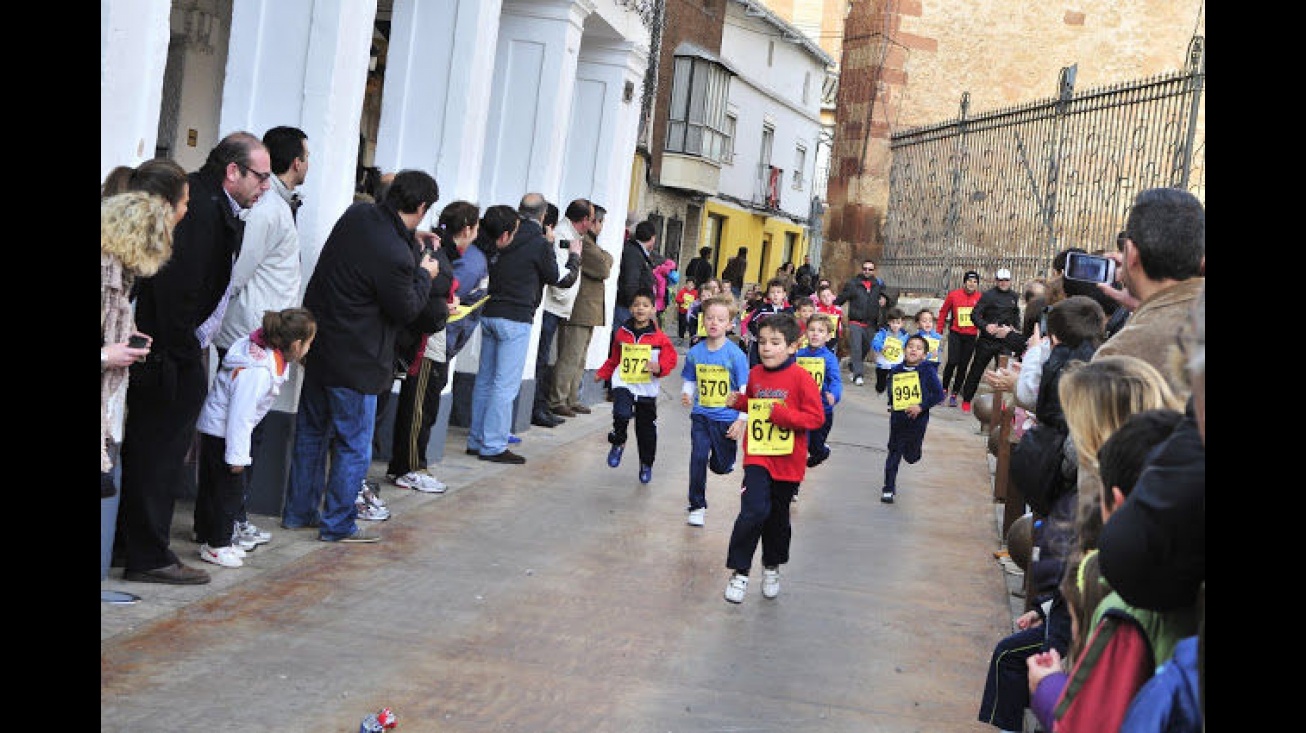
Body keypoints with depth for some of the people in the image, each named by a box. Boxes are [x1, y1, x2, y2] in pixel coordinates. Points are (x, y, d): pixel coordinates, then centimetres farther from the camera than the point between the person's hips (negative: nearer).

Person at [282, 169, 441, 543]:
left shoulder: (357, 214, -3)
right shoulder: (394, 255, -26)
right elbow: (406, 309, -12)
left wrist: (414, 243, 9)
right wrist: (424, 274, 3)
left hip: (317, 345, 9)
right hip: (354, 360, -9)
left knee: (311, 432, 18)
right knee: (354, 445, 5)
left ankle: (299, 512, 30)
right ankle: (339, 524, 13)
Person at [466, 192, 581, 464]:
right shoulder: (539, 244, -9)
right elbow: (561, 279, 1)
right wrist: (574, 256, 20)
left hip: (489, 315, 7)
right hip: (516, 319, -7)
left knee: (485, 380, 12)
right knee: (506, 385, -4)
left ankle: (476, 440, 18)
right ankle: (493, 446, -3)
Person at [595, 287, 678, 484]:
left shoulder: (659, 336, -6)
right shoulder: (622, 333, 3)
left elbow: (670, 358, -6)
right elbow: (614, 358, 16)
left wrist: (660, 367, -24)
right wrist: (602, 373, 15)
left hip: (647, 389, 0)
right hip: (623, 384, 1)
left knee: (646, 429, 9)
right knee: (622, 414, -27)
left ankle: (646, 465, 29)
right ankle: (618, 443, 3)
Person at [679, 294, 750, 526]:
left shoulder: (735, 354, -12)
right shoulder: (694, 353, -2)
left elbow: (745, 391, -8)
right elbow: (689, 381, 11)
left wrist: (741, 420, -11)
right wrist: (686, 394, -11)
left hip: (726, 418, -2)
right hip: (701, 416, 2)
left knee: (720, 466, 10)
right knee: (698, 458, -9)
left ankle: (727, 455, 48)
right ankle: (697, 507, 5)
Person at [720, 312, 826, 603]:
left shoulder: (801, 378, -12)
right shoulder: (755, 374, 3)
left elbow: (816, 417, -15)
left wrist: (782, 414, -24)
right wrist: (739, 401, 2)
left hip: (788, 461, -1)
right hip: (757, 456, 2)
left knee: (778, 516, 14)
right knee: (754, 511, -16)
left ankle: (772, 567, 38)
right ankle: (739, 571, -4)